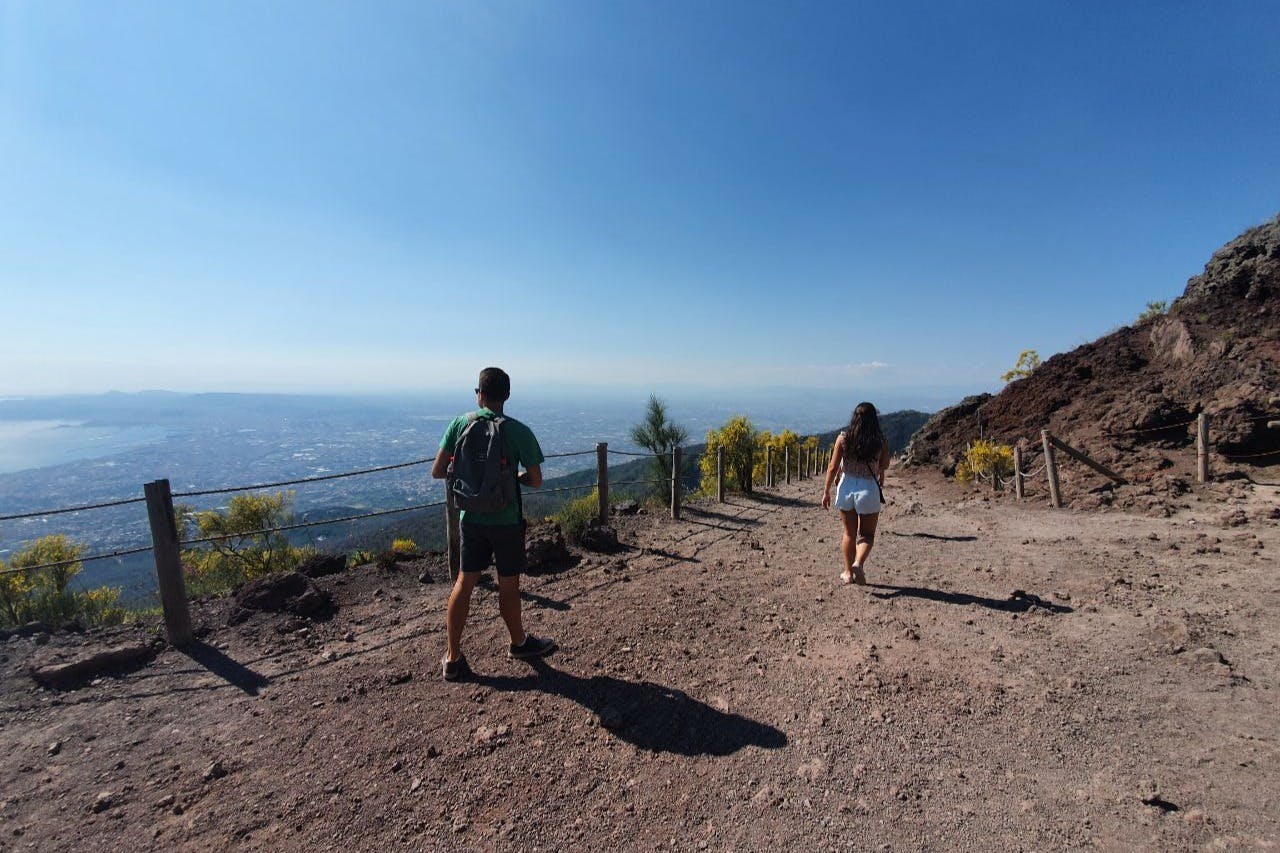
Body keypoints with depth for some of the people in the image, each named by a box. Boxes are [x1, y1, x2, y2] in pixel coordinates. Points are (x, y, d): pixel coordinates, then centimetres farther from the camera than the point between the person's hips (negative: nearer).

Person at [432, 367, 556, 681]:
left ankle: (452, 658, 21)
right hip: (506, 520, -3)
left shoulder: (460, 424, -6)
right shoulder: (518, 431, -14)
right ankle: (519, 643, 35)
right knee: (508, 586, 13)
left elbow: (437, 471, -5)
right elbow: (535, 481, -11)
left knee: (464, 583, 14)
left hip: (471, 517, 3)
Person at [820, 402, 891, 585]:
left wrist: (826, 491, 1)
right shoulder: (880, 441, -8)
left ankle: (848, 572, 25)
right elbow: (884, 466, 8)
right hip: (868, 489, -1)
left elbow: (833, 468, -7)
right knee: (867, 534, 13)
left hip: (846, 488, 1)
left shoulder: (843, 438, -8)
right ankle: (858, 563, -12)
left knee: (849, 533, 18)